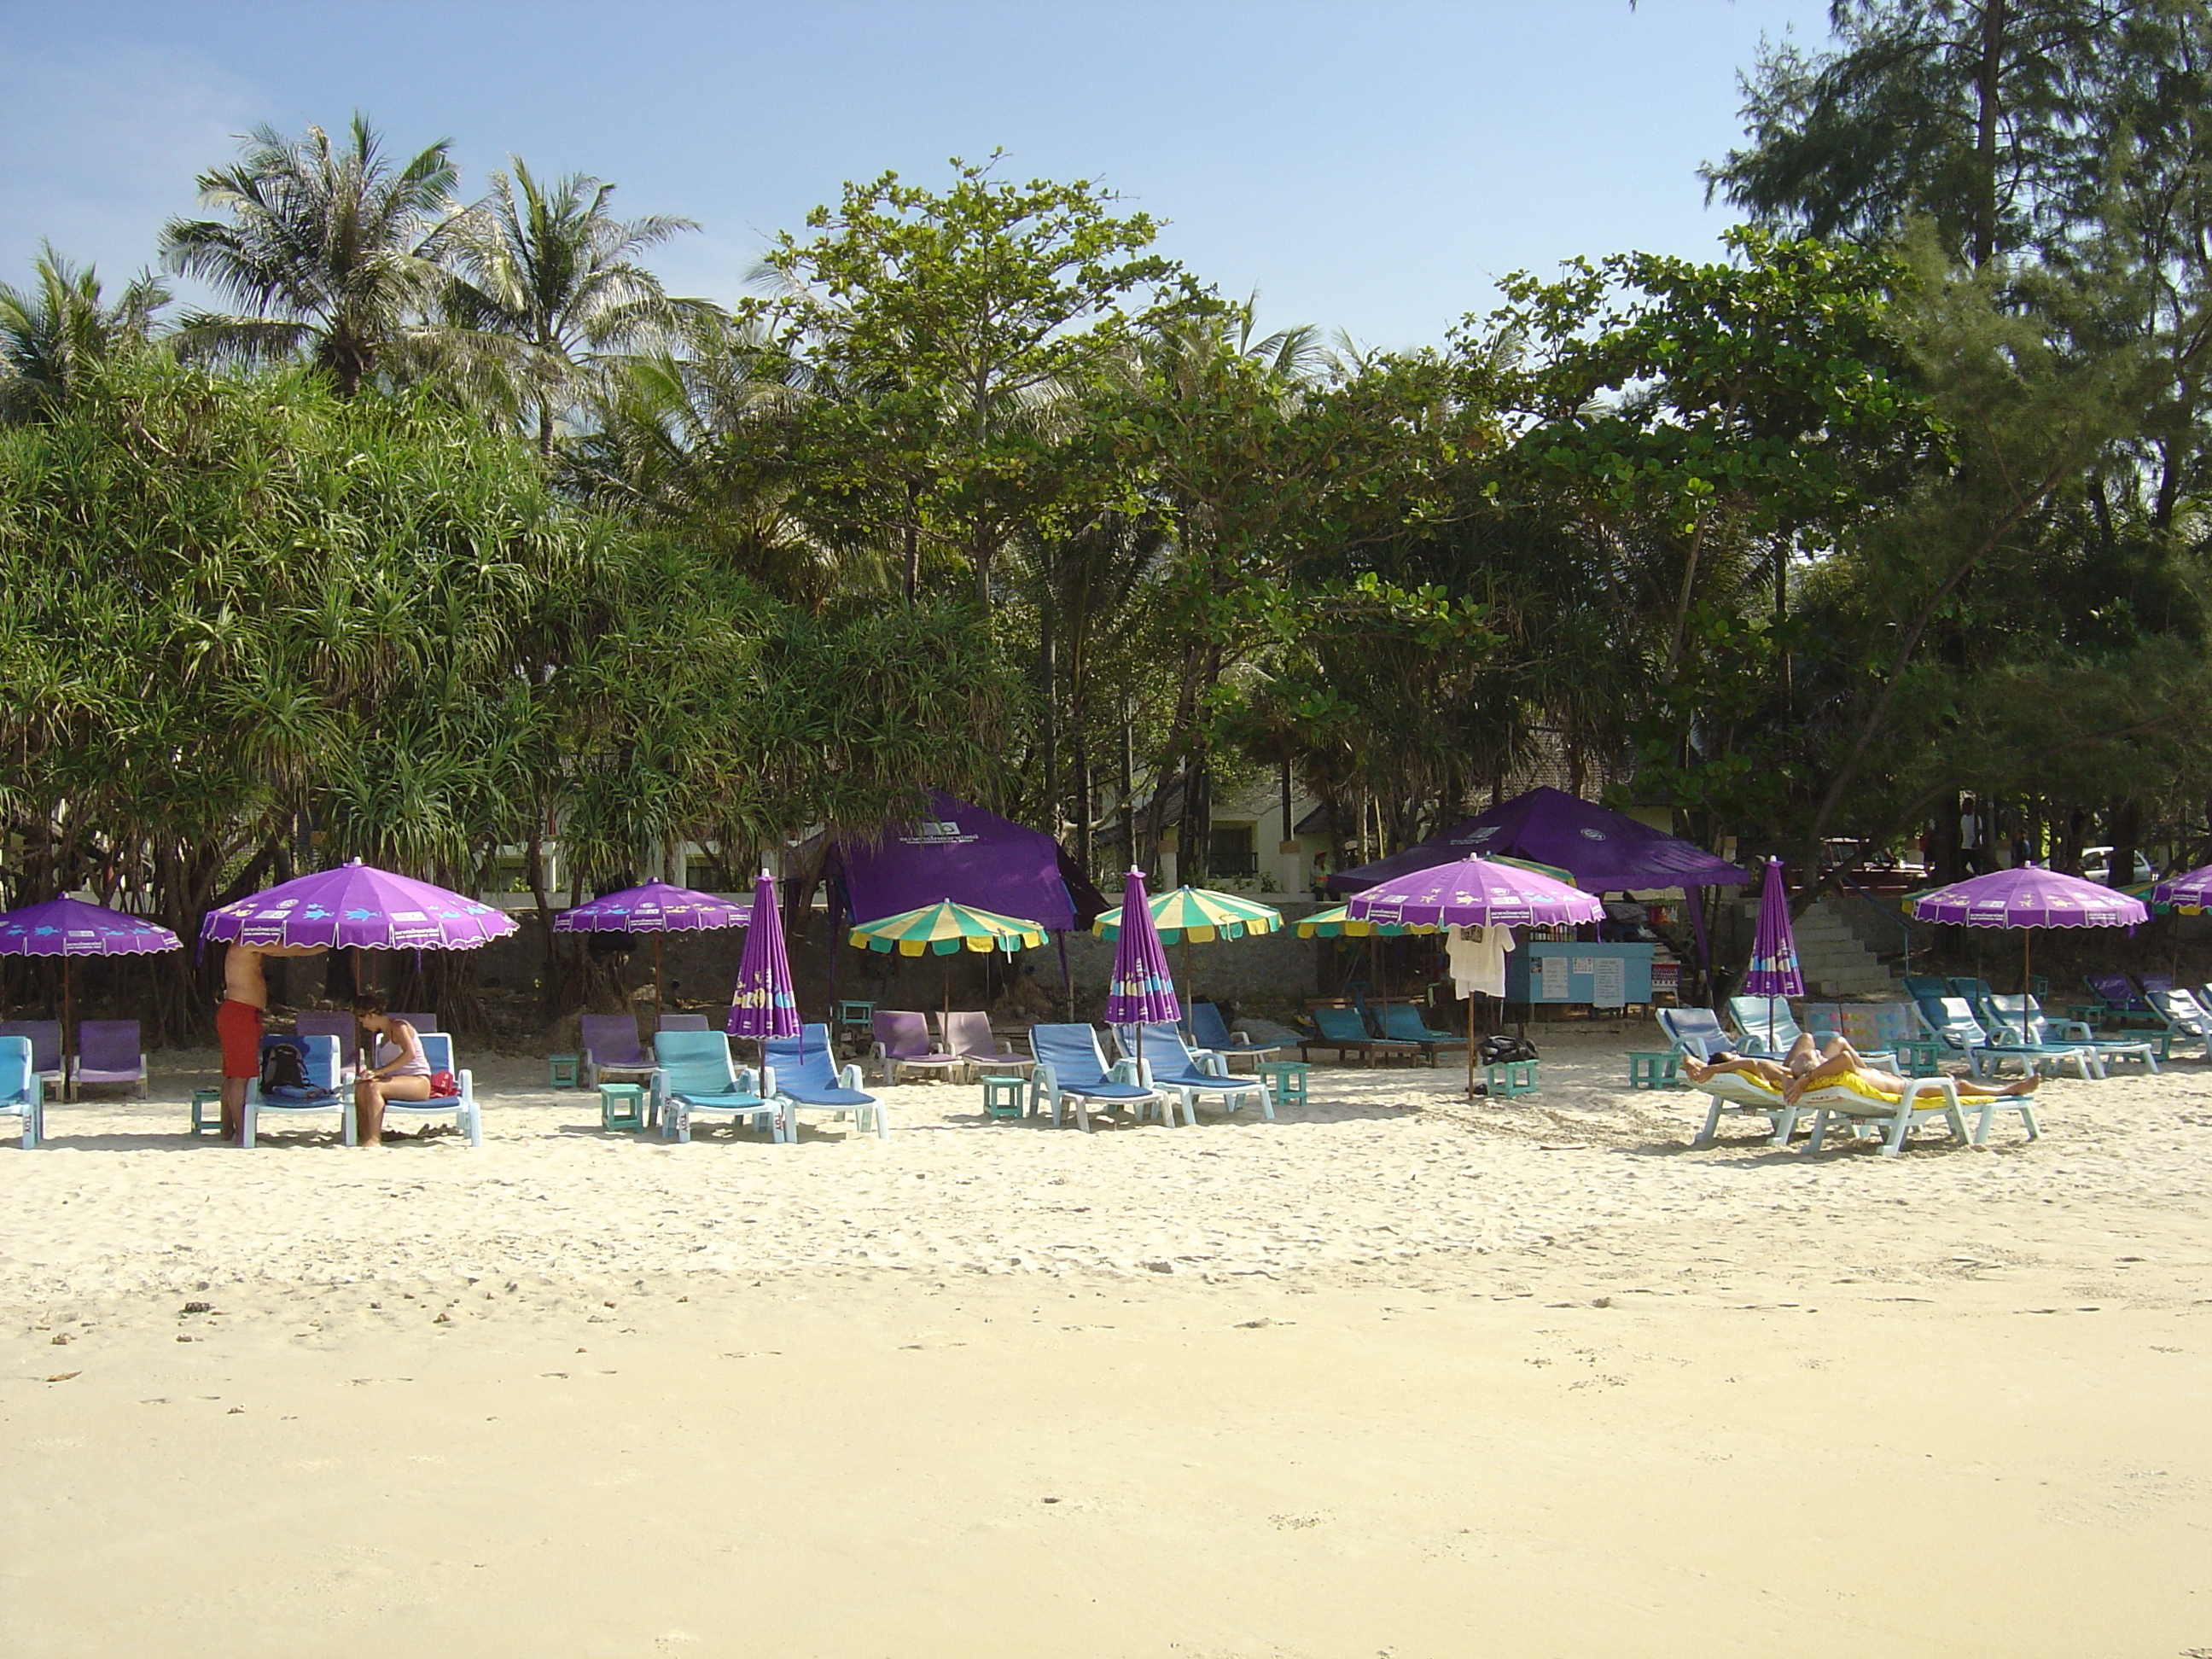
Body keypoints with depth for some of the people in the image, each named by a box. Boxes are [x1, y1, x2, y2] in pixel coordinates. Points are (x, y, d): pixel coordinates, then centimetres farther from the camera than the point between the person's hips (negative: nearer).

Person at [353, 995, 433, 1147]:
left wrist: (380, 1071, -25)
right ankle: (364, 1136, -21)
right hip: (400, 1082, 8)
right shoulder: (384, 1035, 21)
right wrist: (370, 1072, 4)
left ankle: (374, 1140, -37)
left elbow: (410, 1053, -23)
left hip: (419, 1082, -8)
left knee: (374, 1087, -31)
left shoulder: (399, 1026, -6)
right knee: (361, 1088, -14)